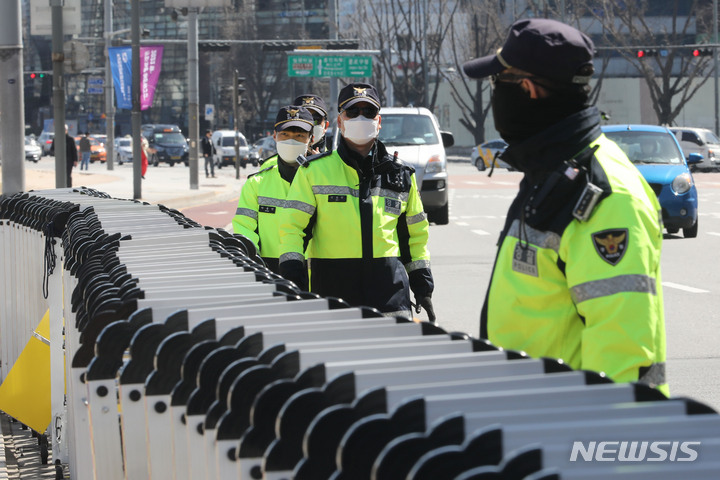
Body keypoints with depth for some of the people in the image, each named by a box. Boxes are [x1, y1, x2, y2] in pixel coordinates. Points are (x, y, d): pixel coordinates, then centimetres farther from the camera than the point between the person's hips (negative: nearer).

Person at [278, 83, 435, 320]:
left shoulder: (401, 175, 15)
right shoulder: (315, 171, 7)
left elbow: (416, 234, 22)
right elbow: (292, 227, 4)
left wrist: (423, 287, 16)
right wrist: (293, 280, -8)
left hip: (390, 287, 2)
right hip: (333, 284, -2)